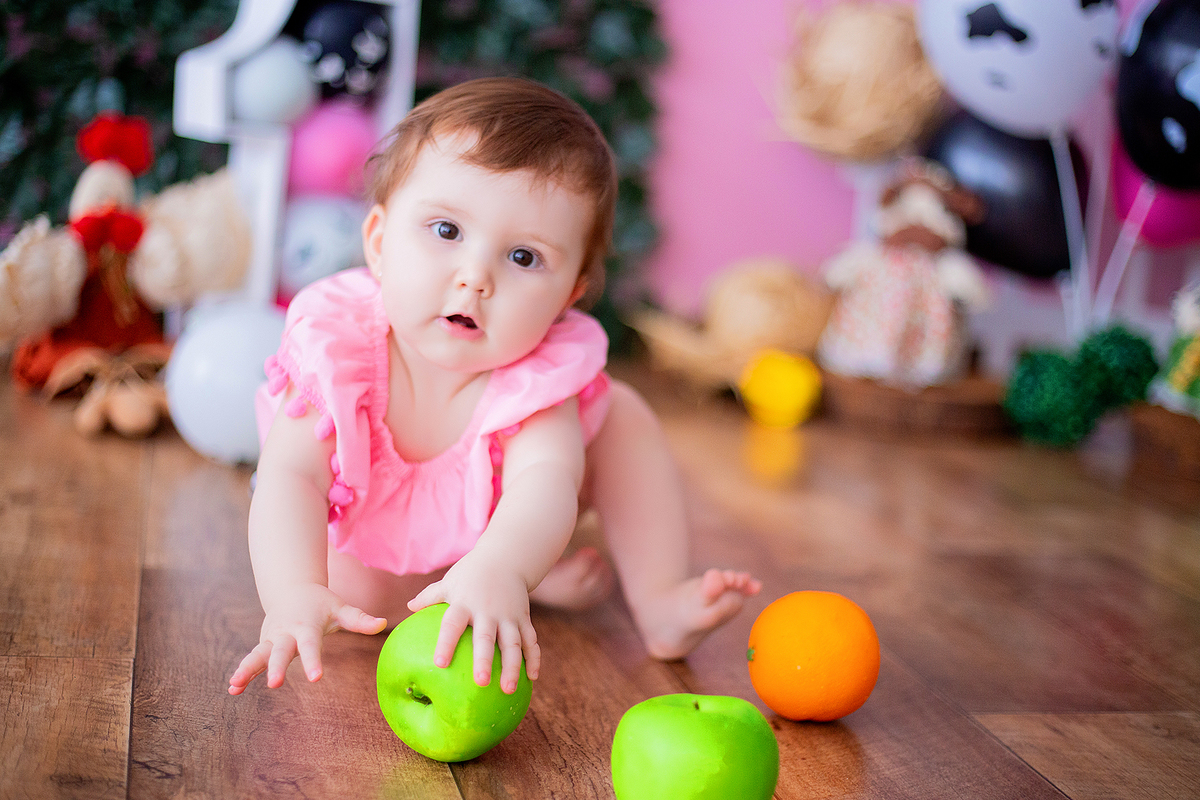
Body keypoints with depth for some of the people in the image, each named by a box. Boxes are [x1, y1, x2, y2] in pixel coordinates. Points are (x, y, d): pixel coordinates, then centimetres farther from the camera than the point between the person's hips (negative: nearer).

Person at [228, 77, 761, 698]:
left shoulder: (537, 375, -38)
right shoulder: (337, 341, -36)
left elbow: (546, 482, -55)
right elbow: (291, 475, -42)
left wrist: (496, 572, -78)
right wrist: (295, 596, -62)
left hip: (498, 524, 0)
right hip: (372, 523, 1)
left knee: (618, 412, -15)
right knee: (349, 589, -28)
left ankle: (659, 600, -7)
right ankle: (542, 578, -10)